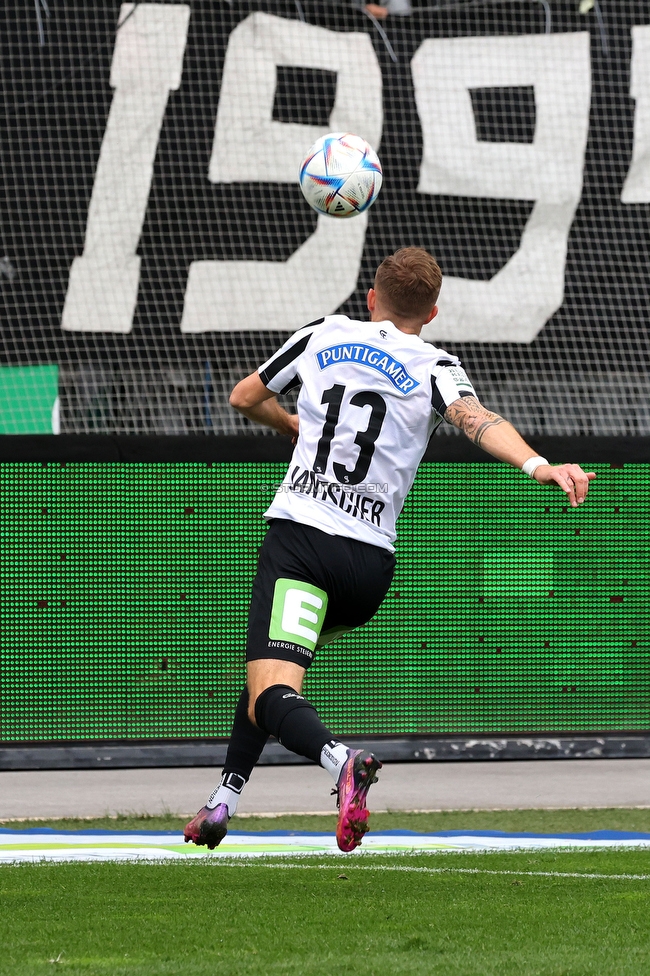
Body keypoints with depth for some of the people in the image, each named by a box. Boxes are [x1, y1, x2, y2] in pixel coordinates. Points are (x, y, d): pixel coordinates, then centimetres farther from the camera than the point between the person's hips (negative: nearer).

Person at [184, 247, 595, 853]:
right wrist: (538, 464, -31)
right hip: (370, 562, 3)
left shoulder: (323, 336, 12)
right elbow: (478, 421, -16)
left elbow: (244, 398, 24)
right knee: (273, 659, 28)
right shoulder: (433, 369, 6)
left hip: (298, 536, -3)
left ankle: (341, 762, -46)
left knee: (271, 699, -16)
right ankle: (223, 804, 24)